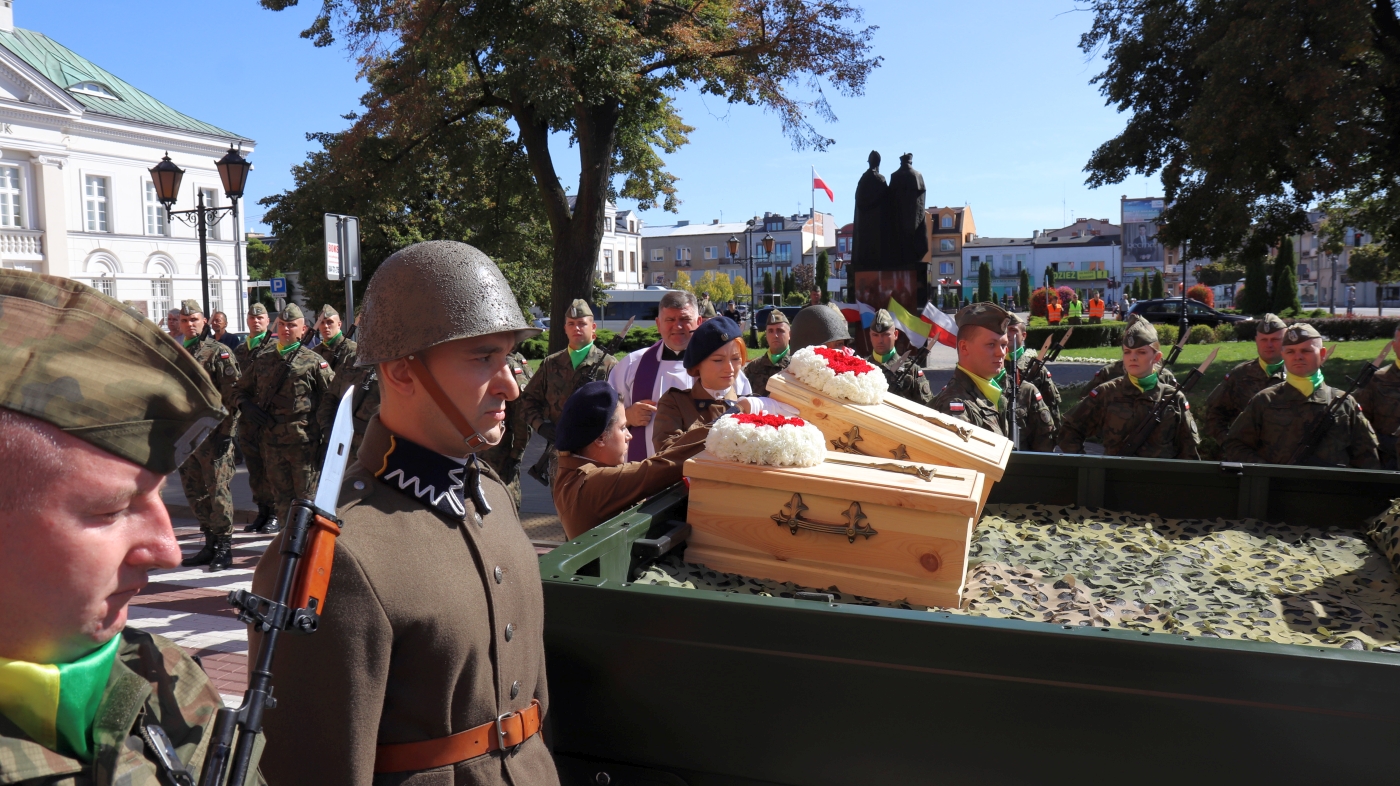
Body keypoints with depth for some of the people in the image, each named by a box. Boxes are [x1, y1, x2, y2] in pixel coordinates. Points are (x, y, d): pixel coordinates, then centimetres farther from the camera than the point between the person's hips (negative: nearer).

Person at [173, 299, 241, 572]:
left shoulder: (219, 352, -5)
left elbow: (232, 393, -11)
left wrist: (226, 429, -16)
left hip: (214, 432, -7)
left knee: (218, 490, -6)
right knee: (194, 490, 11)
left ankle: (224, 549, 1)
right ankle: (210, 545, 21)